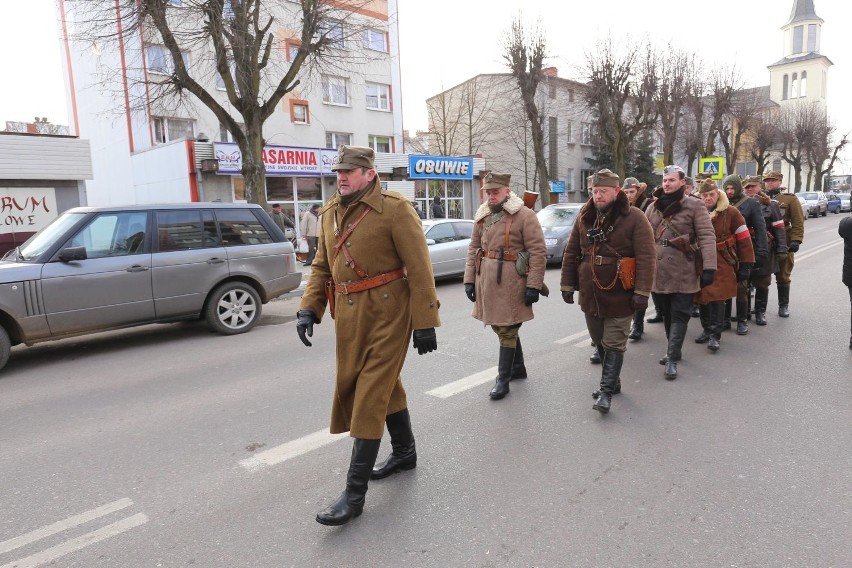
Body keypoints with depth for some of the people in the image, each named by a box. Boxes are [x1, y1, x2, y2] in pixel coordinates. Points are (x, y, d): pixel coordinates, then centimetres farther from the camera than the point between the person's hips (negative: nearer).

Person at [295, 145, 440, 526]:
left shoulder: (394, 209, -11)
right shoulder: (330, 213, 10)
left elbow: (419, 269, -13)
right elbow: (321, 266, 15)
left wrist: (425, 322, -15)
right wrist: (309, 308, 3)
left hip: (387, 313, -7)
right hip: (348, 316, 7)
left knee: (370, 397, -4)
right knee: (385, 385, 20)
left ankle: (355, 492, 6)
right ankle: (404, 452, 42)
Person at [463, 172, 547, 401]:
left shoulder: (525, 215, -8)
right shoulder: (482, 216, 11)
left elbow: (538, 252, -11)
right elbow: (473, 249, 14)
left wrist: (534, 286, -15)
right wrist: (469, 279, 8)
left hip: (511, 281, -7)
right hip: (486, 280, 7)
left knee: (507, 329, -1)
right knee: (498, 325, 16)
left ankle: (503, 379, 10)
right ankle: (518, 367, 35)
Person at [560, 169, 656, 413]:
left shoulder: (634, 218, -10)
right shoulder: (584, 218, 6)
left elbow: (646, 258, -13)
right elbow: (571, 254, 10)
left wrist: (642, 292, -17)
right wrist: (567, 285, 8)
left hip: (619, 295, -5)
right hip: (590, 294, 6)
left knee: (614, 344, -1)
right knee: (600, 342, 16)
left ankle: (606, 391, 5)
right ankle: (612, 381, 33)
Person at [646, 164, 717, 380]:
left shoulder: (694, 205, -3)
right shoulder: (653, 207, 11)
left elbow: (707, 237, -8)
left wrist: (709, 267, -16)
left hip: (683, 272, -5)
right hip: (658, 271, 5)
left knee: (679, 315, -1)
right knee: (666, 314, 15)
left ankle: (672, 358, 3)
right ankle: (674, 351, 30)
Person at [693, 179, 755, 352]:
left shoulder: (730, 212, -6)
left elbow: (743, 239, -5)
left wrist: (745, 265, -6)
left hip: (722, 264, -4)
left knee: (717, 298, -8)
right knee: (702, 297, 9)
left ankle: (715, 335, 1)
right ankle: (707, 329, 25)